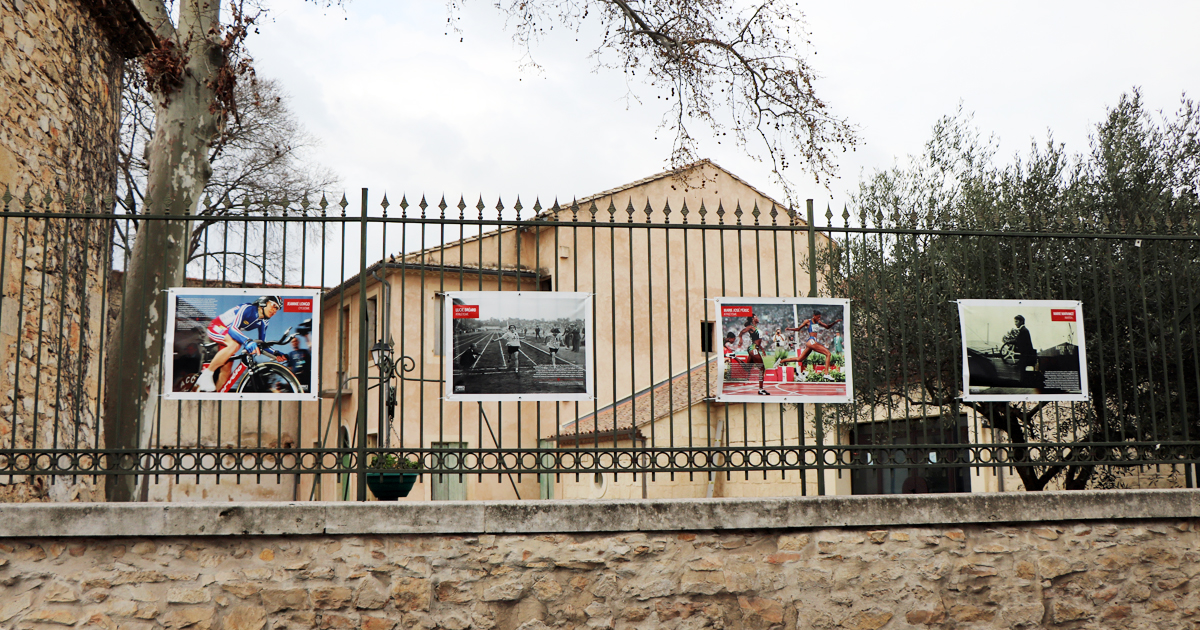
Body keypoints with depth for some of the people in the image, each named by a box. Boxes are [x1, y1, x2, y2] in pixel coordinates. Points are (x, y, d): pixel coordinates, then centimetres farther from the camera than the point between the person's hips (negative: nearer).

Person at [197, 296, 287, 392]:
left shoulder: (263, 322, -2)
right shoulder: (247, 309, -27)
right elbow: (233, 328, -39)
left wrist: (276, 353, -17)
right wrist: (247, 341, -56)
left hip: (227, 334, 8)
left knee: (226, 371, -1)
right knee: (235, 344, -36)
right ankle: (206, 375, -27)